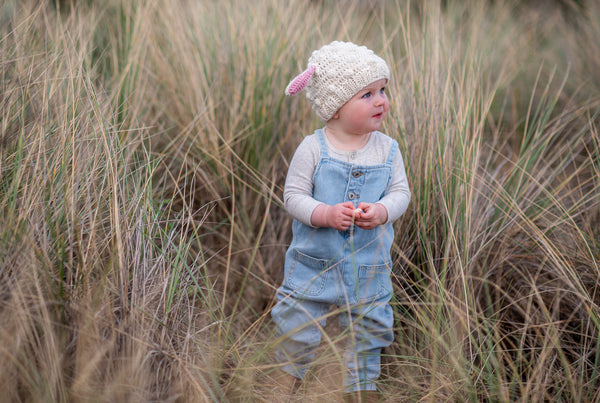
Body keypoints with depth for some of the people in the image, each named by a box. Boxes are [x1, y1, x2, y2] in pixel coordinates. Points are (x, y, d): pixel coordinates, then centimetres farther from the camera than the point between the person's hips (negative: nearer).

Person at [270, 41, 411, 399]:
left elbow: (401, 191, -2)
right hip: (314, 261, -2)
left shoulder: (387, 148, -3)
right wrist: (325, 214, -27)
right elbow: (293, 195, -11)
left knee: (369, 330, 13)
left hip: (369, 266, 2)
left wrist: (381, 211, -22)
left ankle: (362, 387, 34)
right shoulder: (313, 148, -11)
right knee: (299, 330, 7)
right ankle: (287, 380, 32)